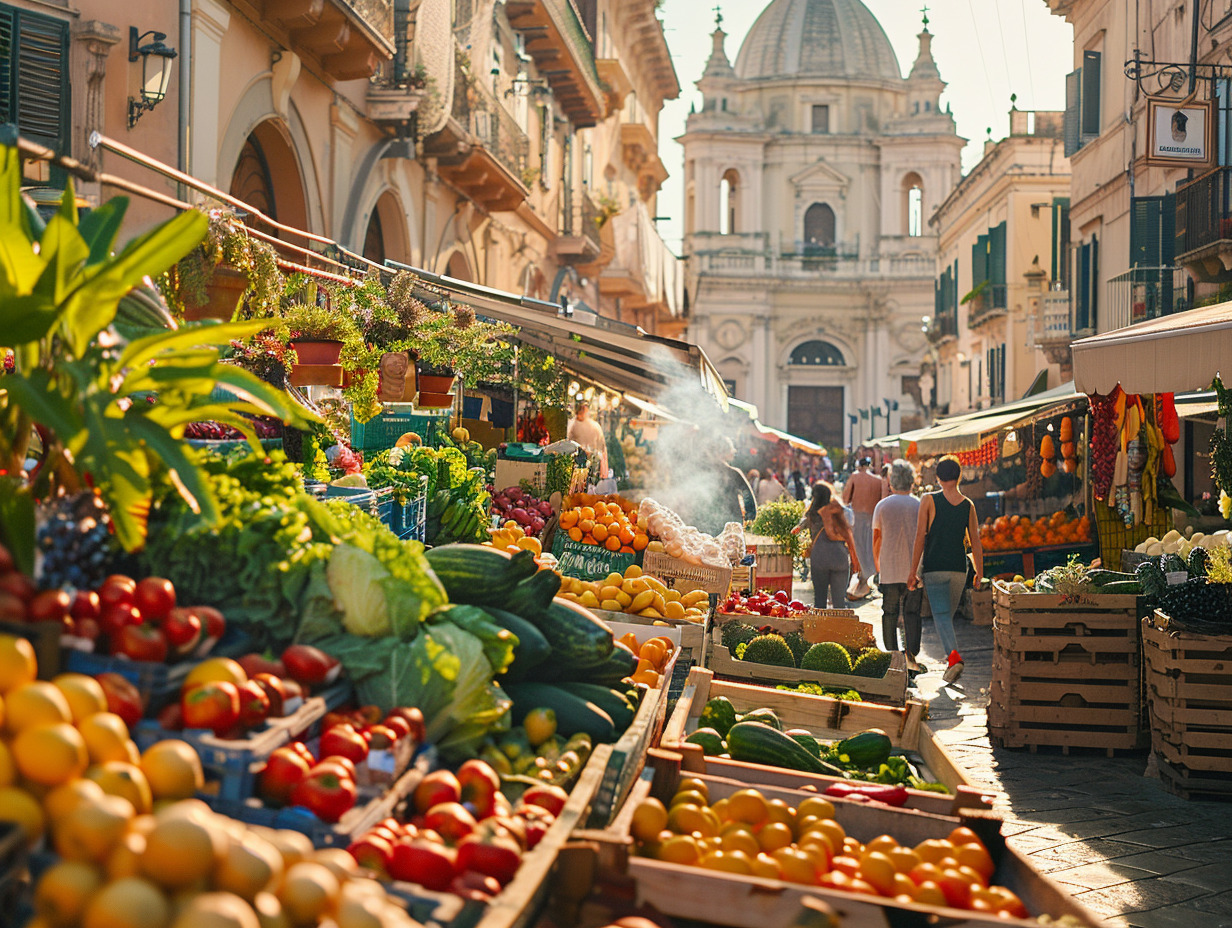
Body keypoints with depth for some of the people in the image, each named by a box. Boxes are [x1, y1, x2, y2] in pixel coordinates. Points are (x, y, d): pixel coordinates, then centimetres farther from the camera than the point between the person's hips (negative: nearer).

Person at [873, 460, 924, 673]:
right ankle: (911, 652, -12)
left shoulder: (882, 506, 0)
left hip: (889, 569, 0)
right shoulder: (919, 506, 0)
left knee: (890, 613, 9)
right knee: (912, 613, 4)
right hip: (914, 568, 0)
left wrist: (877, 565, 17)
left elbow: (876, 539, 4)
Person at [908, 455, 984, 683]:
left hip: (934, 568, -3)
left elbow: (920, 537, -7)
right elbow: (975, 542, 5)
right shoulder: (968, 505, 5)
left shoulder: (929, 501, -5)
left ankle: (954, 655, -27)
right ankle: (950, 654, 26)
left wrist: (913, 571, -3)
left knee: (942, 615, -7)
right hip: (958, 569, 3)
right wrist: (980, 573, 12)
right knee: (948, 614, 20)